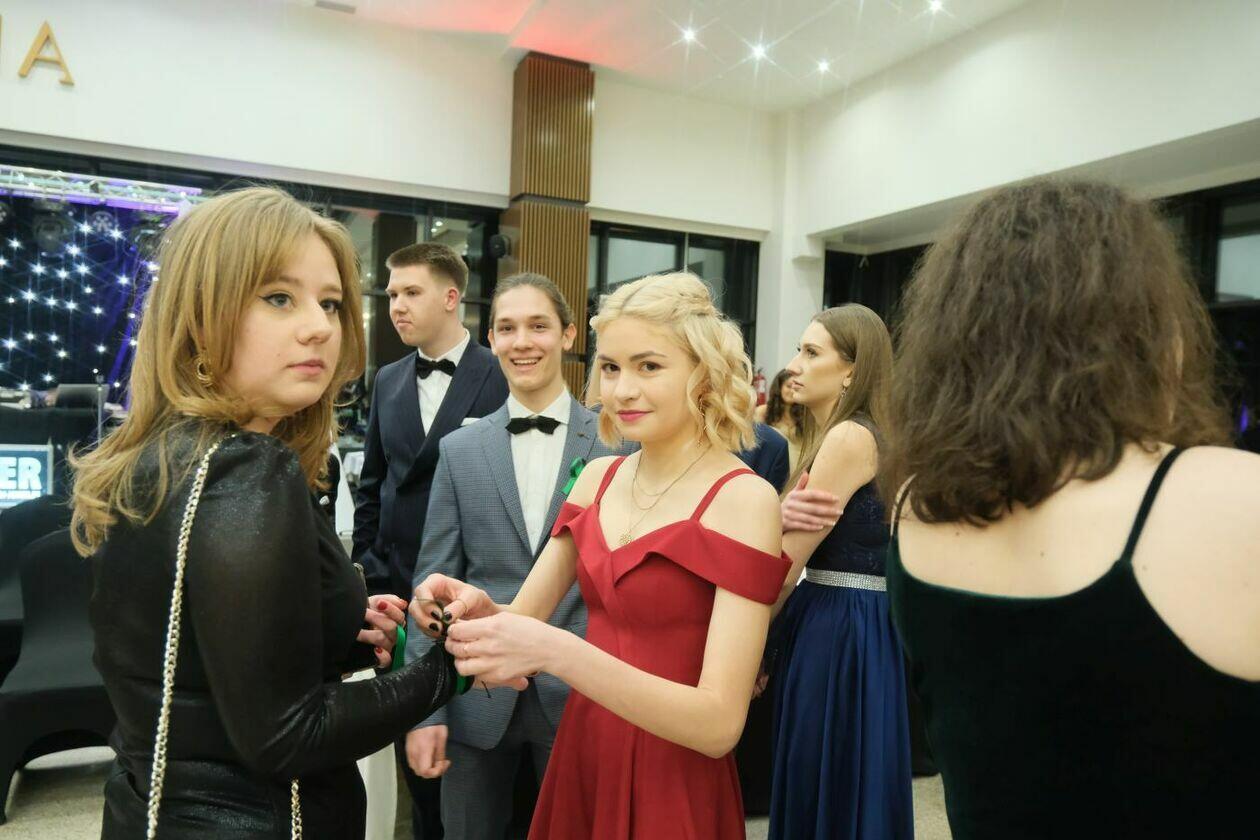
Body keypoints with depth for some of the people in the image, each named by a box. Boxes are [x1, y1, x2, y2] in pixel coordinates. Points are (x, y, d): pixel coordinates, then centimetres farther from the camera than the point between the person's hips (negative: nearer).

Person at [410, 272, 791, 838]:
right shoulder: (598, 478, 0)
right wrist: (480, 610, -21)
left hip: (673, 786, -5)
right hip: (580, 756, 6)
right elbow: (524, 617, 1)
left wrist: (556, 652, -35)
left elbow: (720, 724, -25)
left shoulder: (744, 499, -20)